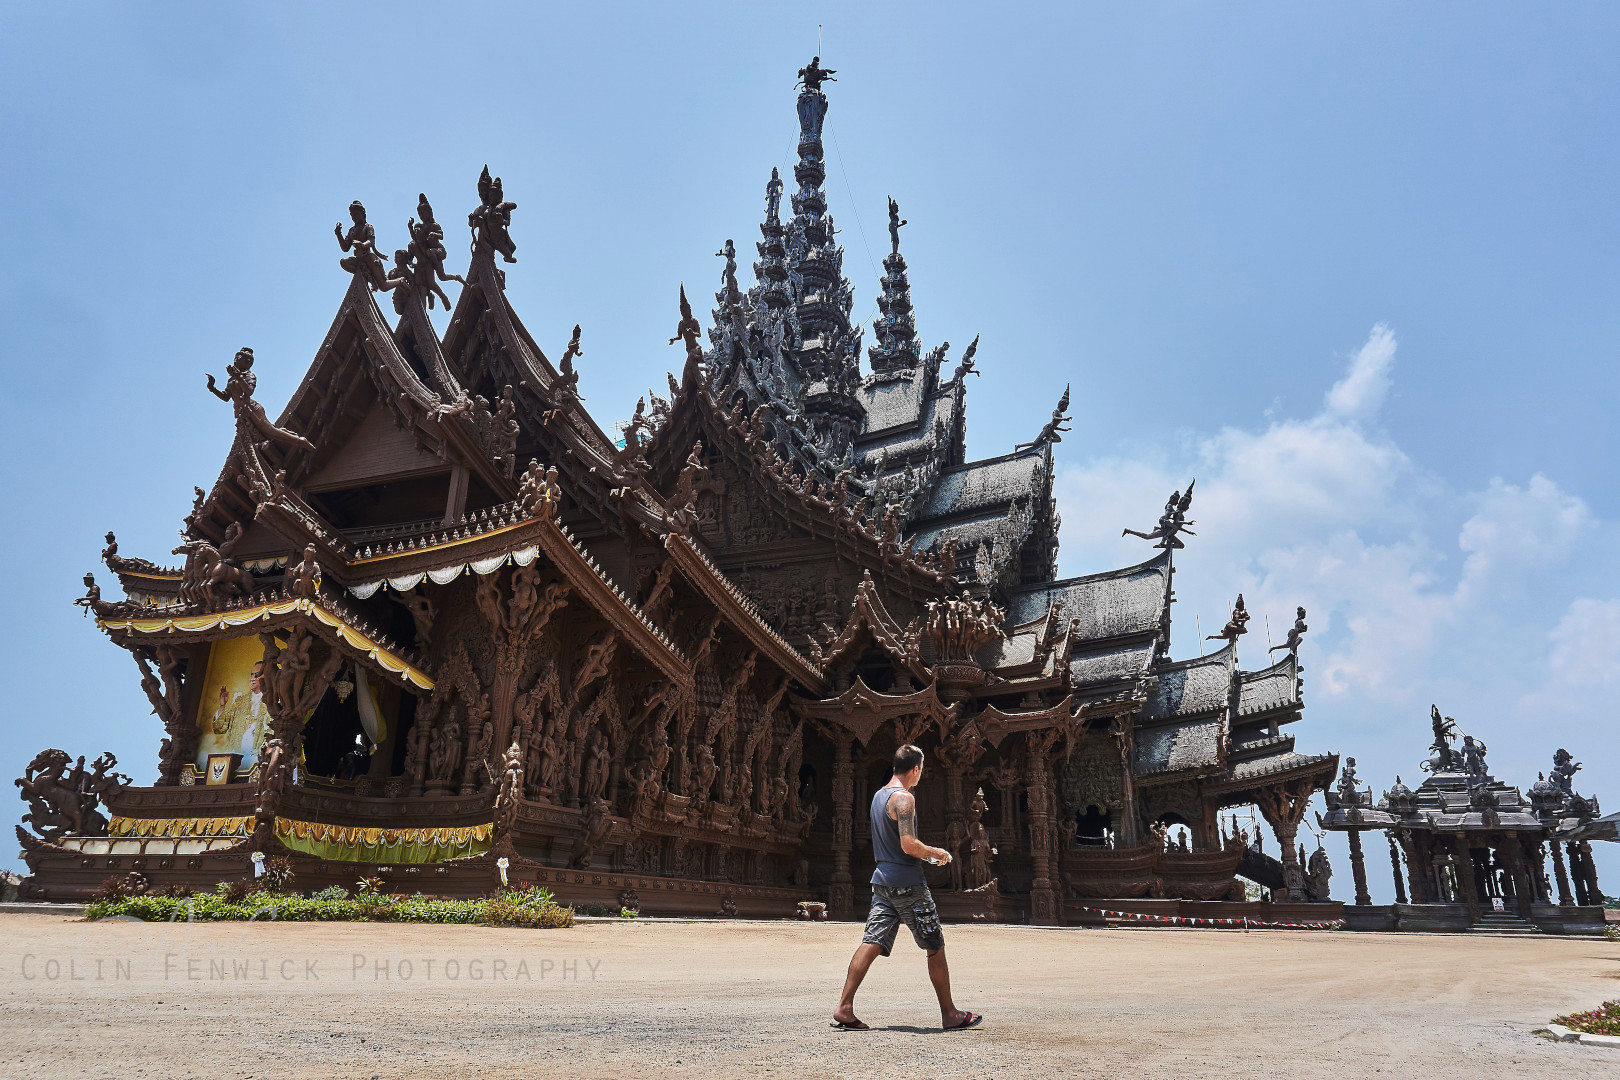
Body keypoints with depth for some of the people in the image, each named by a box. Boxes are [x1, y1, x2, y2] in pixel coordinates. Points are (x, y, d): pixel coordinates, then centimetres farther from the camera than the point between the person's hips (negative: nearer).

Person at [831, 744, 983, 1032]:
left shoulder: (879, 795, 15)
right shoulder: (904, 798, -14)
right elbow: (908, 845, -22)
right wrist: (936, 853, -5)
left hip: (882, 879, 8)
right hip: (908, 883, -8)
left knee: (871, 944, 3)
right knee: (935, 948, 4)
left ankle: (844, 1007, -4)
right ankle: (950, 1014, 13)